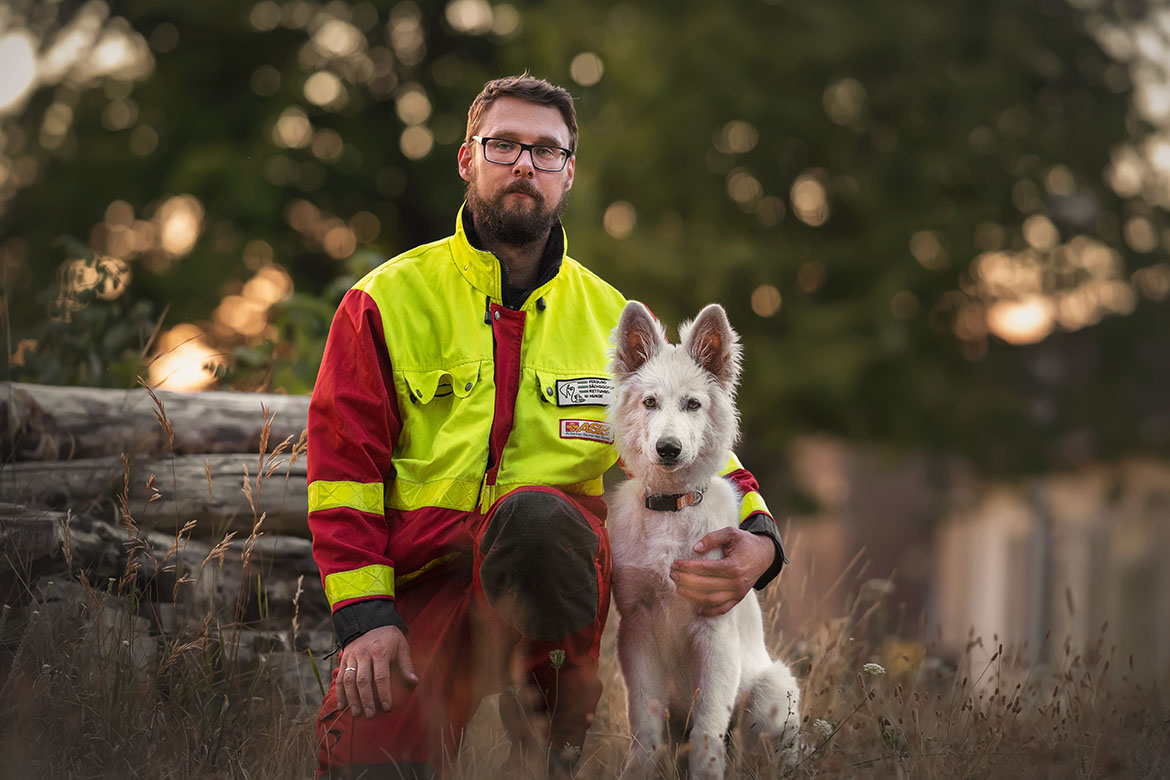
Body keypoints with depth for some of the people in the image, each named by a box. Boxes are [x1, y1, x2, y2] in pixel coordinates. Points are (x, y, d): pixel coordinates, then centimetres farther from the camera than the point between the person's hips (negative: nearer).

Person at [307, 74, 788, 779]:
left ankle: (556, 719, -18)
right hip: (422, 578, -1)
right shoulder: (388, 299, 6)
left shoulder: (615, 321, 12)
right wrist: (366, 616, -11)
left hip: (554, 561, 1)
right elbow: (343, 464, 2)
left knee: (537, 516, -37)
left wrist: (758, 540, -9)